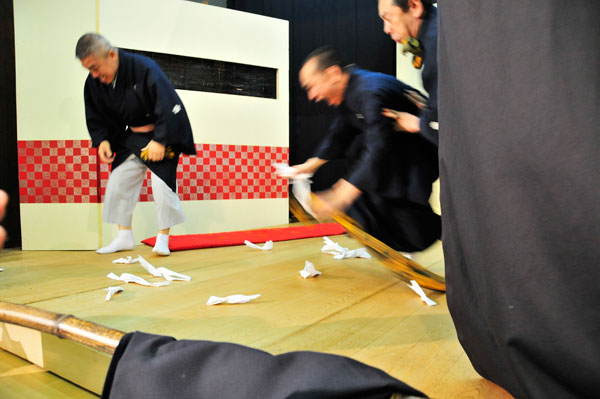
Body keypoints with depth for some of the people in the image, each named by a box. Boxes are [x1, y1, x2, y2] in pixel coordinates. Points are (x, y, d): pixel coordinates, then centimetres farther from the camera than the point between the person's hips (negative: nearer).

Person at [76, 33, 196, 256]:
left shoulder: (144, 69, -25)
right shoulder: (93, 82, -6)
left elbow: (169, 106, -24)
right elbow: (95, 116, 8)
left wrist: (159, 140, -23)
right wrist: (102, 140, -8)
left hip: (161, 136, -6)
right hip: (130, 138, 6)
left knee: (163, 183, -13)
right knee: (118, 183, 2)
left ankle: (163, 238, 3)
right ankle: (125, 237, 16)